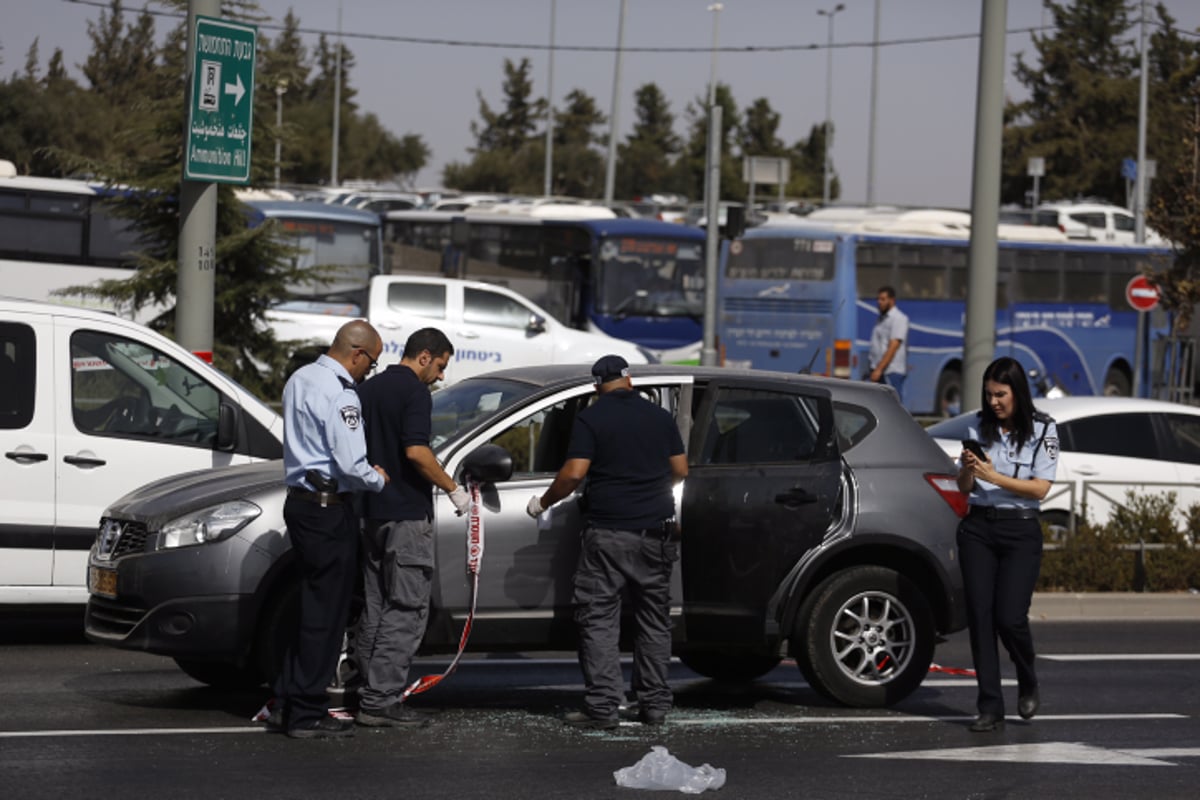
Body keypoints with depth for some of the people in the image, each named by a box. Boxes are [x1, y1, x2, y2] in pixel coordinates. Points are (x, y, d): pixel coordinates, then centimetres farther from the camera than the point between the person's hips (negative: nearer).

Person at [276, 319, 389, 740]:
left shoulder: (300, 379, 12)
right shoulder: (339, 394, -19)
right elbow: (351, 465, -23)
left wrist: (365, 470, 14)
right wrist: (378, 480, -1)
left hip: (300, 498, 10)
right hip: (328, 509, -10)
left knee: (310, 605, 17)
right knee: (325, 610, -4)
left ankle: (287, 702, 20)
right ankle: (308, 714, -1)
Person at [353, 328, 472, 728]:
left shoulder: (368, 389, 14)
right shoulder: (413, 391, -12)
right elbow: (416, 451, -22)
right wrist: (453, 489, -12)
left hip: (372, 514, 9)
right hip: (407, 515, -9)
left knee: (375, 608, 12)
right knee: (406, 609, -6)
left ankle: (371, 696, 12)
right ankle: (381, 700, -11)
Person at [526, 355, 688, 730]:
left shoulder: (591, 419, -6)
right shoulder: (660, 417, 8)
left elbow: (574, 473, -13)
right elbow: (680, 470, 12)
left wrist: (543, 502, 2)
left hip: (608, 532, -4)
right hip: (655, 530, 4)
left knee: (599, 620, -1)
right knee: (654, 619, 12)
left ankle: (602, 706, -8)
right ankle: (655, 704, 14)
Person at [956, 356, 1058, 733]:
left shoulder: (1043, 430, -1)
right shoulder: (979, 428, 9)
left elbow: (1040, 488, -8)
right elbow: (963, 488, 11)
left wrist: (995, 477, -17)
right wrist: (967, 469, -11)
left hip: (1020, 532, -3)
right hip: (978, 528, 3)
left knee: (1010, 618, -11)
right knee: (980, 616, -4)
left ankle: (1028, 685, 18)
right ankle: (990, 708, -1)